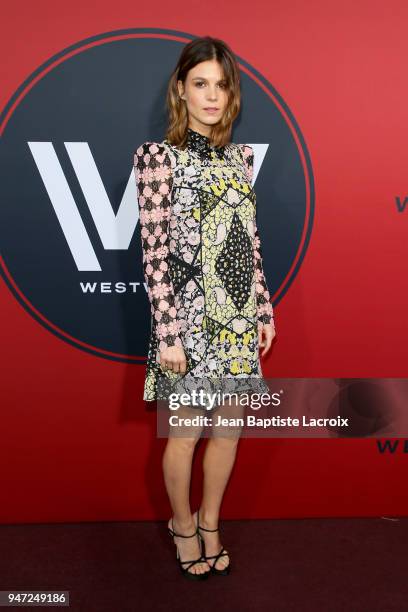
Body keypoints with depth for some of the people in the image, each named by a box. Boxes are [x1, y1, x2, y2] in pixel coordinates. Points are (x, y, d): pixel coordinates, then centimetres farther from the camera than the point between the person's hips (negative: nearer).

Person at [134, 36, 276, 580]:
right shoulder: (160, 157, -8)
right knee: (186, 434, 9)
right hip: (190, 316, -5)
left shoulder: (240, 157, 8)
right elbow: (154, 253, -12)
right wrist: (167, 333, -15)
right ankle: (184, 525, 35)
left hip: (238, 317, 5)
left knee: (229, 429, 14)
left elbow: (251, 243, 11)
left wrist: (264, 310, 10)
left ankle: (211, 523, 37)